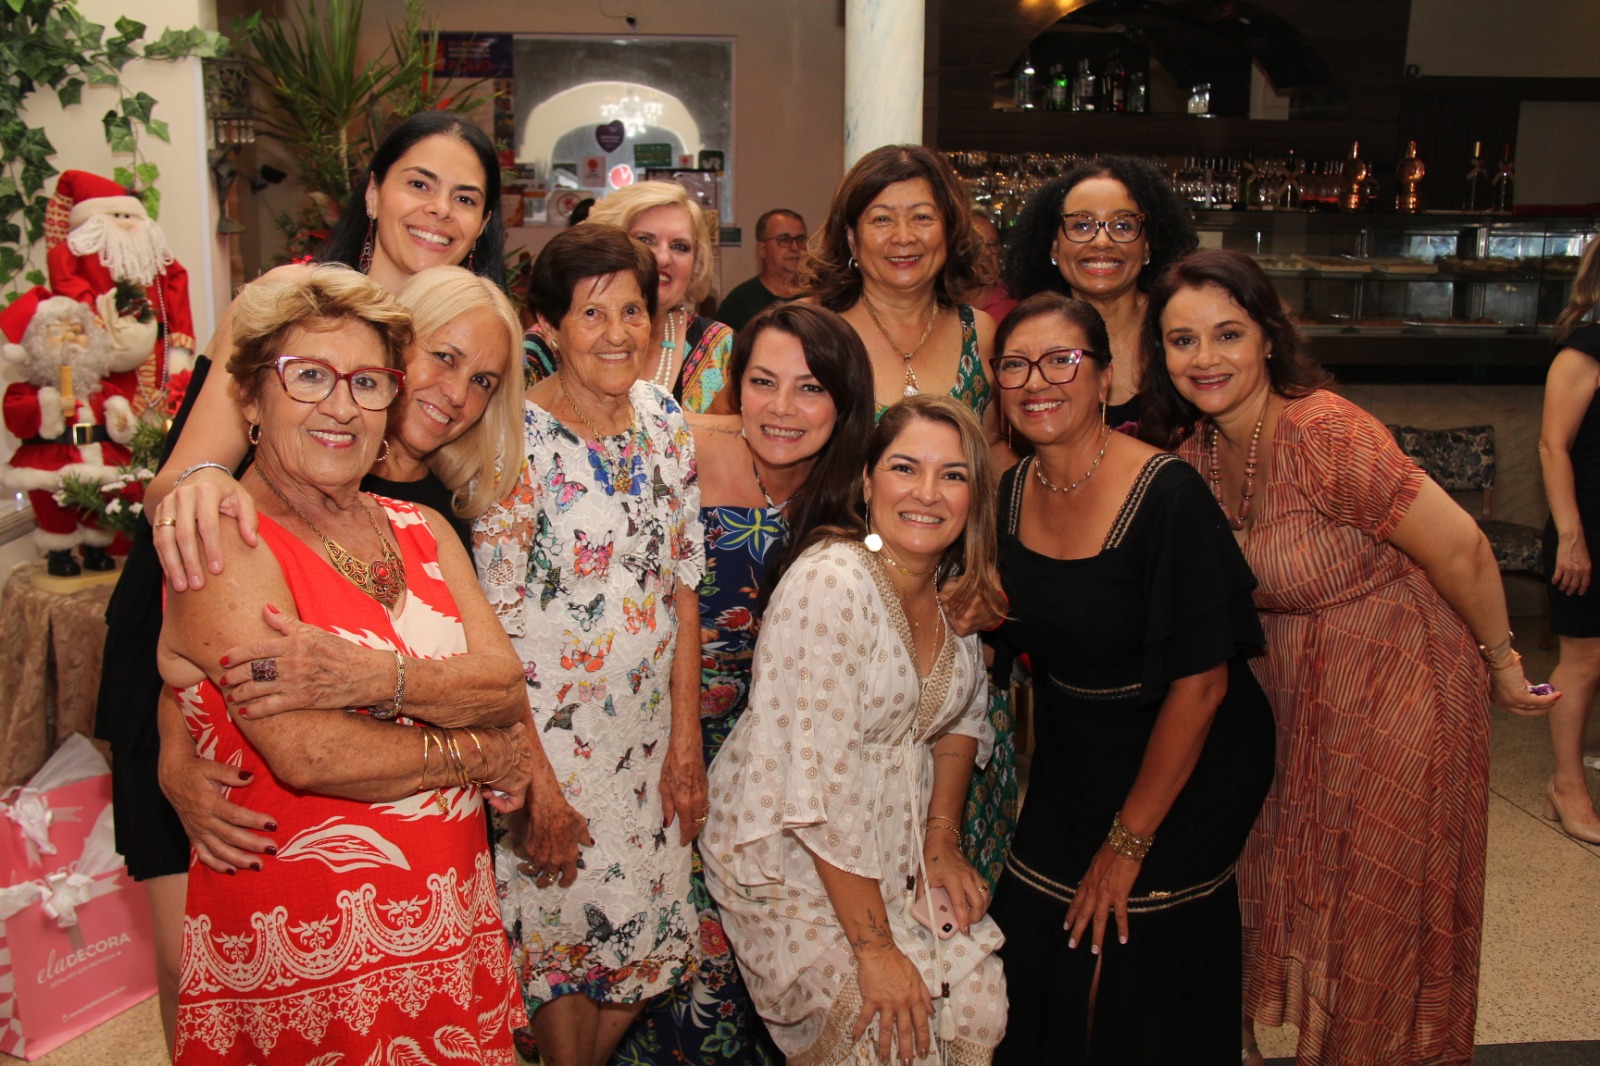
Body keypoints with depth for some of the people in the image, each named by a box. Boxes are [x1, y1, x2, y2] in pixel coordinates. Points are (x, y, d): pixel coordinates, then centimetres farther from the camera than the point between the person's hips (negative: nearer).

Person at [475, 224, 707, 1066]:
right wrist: (533, 779, -15)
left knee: (649, 929, 12)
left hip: (649, 725, 5)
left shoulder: (666, 421, 1)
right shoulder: (518, 438, -15)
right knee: (568, 920, 7)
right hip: (548, 723, -5)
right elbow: (497, 624, -15)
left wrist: (686, 736, 3)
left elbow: (682, 584, 5)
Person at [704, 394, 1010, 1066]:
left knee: (980, 1006, -5)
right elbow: (820, 782, -25)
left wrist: (943, 843, 4)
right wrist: (875, 947, -22)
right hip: (796, 868, -6)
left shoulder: (959, 590, -1)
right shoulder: (830, 583, -24)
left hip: (901, 854, 6)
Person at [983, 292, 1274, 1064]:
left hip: (1176, 779, -6)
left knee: (1141, 1000, 9)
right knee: (1034, 986, 16)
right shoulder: (1011, 494, -5)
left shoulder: (1167, 496, -25)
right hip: (1069, 770, 6)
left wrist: (1129, 842, -16)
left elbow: (1200, 684, -23)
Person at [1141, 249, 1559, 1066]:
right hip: (1289, 702, 7)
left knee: (1381, 925, 11)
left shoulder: (1324, 432, -26)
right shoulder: (1193, 449, -4)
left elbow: (1459, 548, -19)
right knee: (1298, 901, 21)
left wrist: (1501, 664, -6)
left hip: (1396, 699, -6)